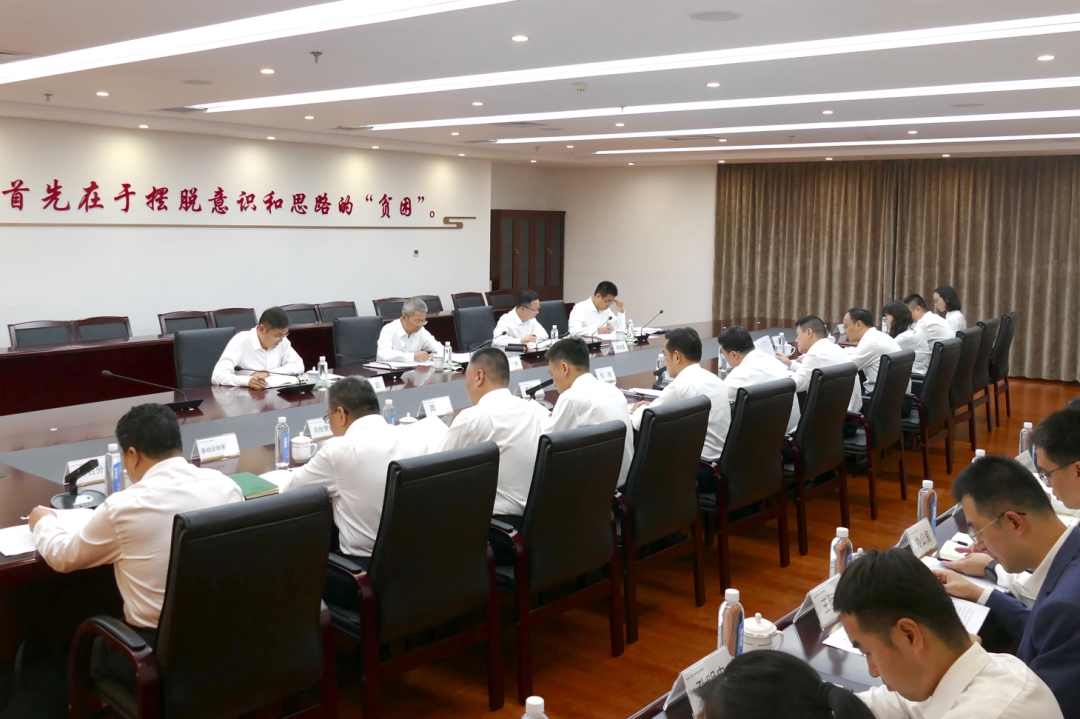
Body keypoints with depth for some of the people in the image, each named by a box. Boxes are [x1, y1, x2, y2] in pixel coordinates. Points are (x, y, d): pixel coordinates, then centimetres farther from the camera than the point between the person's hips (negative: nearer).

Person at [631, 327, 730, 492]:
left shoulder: (681, 385, -17)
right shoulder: (715, 380, 9)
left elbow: (642, 423, -11)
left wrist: (640, 409, 10)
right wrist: (653, 406, 21)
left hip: (701, 471, -8)